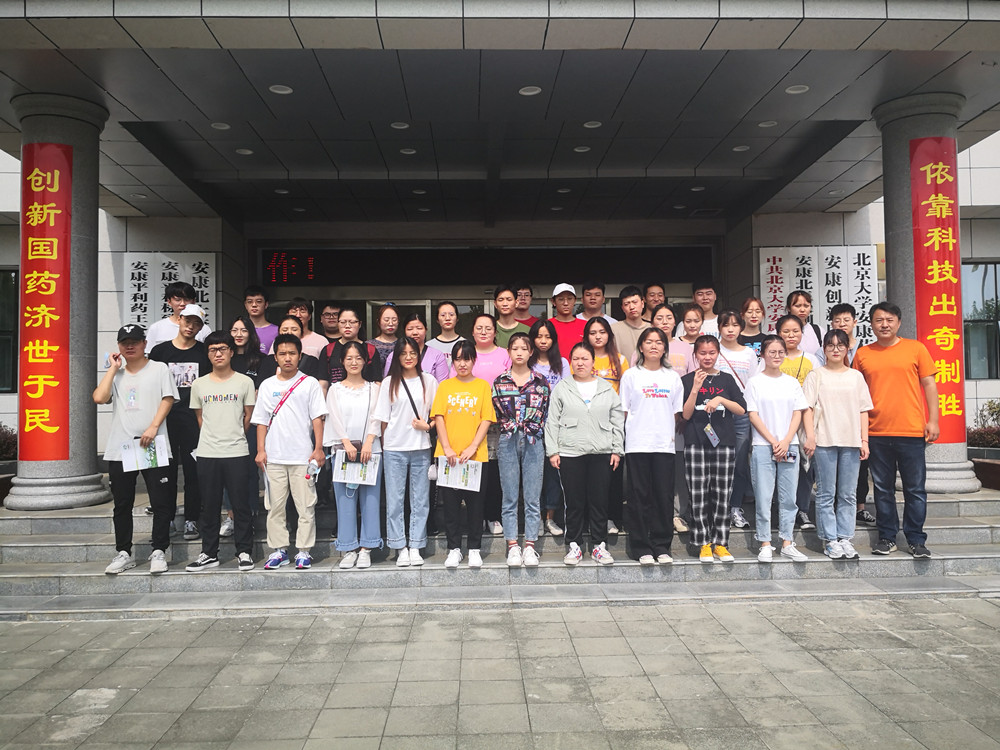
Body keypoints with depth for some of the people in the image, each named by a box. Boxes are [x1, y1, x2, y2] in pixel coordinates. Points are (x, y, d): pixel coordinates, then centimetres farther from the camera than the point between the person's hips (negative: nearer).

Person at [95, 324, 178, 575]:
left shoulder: (159, 369, 5)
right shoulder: (115, 374, 15)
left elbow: (168, 399, -3)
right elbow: (99, 397, -2)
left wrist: (153, 427, -14)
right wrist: (113, 367, 2)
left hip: (154, 446, -3)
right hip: (119, 448, 4)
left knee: (161, 502, -3)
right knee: (122, 504, 9)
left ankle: (158, 552, 7)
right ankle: (123, 553, 19)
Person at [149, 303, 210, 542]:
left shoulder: (205, 352, 6)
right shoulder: (160, 351, 7)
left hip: (194, 418, -1)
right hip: (165, 418, 1)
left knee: (193, 470, 2)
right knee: (166, 470, 6)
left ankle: (191, 519, 10)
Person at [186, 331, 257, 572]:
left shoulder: (244, 382, 2)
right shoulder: (199, 385, 9)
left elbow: (248, 417, 6)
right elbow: (200, 418, 15)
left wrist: (234, 436, 8)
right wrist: (212, 438, 9)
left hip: (236, 453, -2)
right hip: (207, 453, 3)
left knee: (241, 505, 1)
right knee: (209, 506, 8)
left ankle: (244, 552, 10)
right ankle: (209, 554, 18)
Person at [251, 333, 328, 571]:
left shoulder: (310, 383, 3)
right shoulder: (267, 385, 10)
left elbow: (317, 418, 0)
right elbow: (261, 420, 11)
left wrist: (318, 449, -7)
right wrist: (260, 450, 3)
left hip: (303, 455, -2)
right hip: (273, 457, 3)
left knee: (305, 506, 0)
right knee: (275, 506, 7)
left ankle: (304, 551, 10)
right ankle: (278, 550, 17)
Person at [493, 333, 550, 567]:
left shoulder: (541, 381, 7)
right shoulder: (500, 381, 7)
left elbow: (544, 413, 4)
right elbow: (497, 414, 3)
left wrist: (531, 428, -5)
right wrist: (510, 426, -6)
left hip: (533, 442, 0)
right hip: (508, 442, 0)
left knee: (533, 499, 2)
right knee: (510, 498, 4)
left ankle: (530, 547, 9)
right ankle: (513, 547, 11)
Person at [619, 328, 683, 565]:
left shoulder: (673, 377, 11)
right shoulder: (631, 375, 5)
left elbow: (677, 412, 13)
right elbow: (623, 411, 4)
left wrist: (671, 434, 2)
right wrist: (621, 439, -3)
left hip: (665, 445, 2)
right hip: (637, 444, -2)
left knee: (664, 496, 3)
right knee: (639, 496, 1)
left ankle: (661, 546, 14)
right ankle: (641, 548, 9)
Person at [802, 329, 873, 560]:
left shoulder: (856, 376, 13)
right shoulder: (816, 376, 5)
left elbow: (863, 410, 12)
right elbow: (808, 408, -2)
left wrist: (864, 440, 4)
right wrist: (810, 437, -11)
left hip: (851, 441, 3)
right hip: (824, 441, -2)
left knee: (848, 494, 5)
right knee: (826, 494, 1)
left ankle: (845, 538, 13)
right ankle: (830, 540, 8)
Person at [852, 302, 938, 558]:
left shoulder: (916, 348, 4)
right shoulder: (862, 354, 7)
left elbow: (929, 384, 5)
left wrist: (933, 420, -1)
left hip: (911, 431, -1)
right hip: (876, 433, 1)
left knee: (915, 488, 4)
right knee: (883, 488, 8)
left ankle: (916, 539, 16)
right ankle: (887, 537, 19)